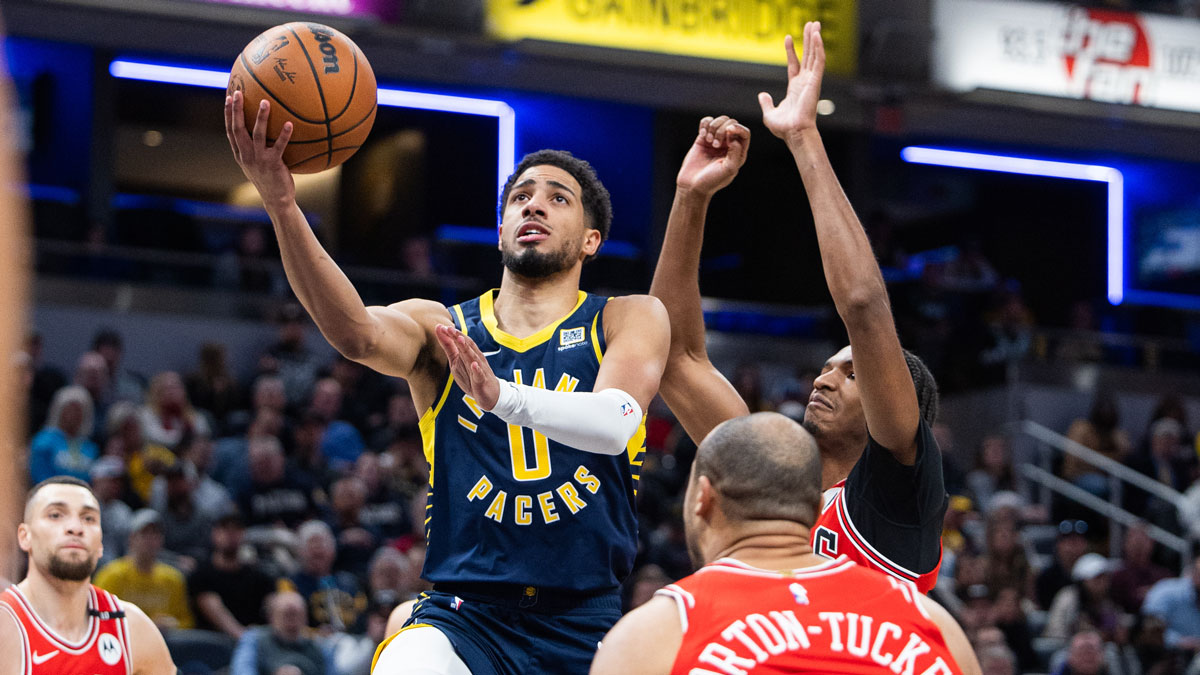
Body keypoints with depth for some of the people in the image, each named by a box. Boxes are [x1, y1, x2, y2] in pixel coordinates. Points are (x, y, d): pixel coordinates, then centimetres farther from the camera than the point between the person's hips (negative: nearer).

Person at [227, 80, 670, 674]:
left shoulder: (628, 320, 4)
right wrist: (281, 206, -32)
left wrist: (500, 395, -37)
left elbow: (614, 424, -17)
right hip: (465, 618, 0)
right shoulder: (440, 328, 7)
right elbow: (357, 334, -17)